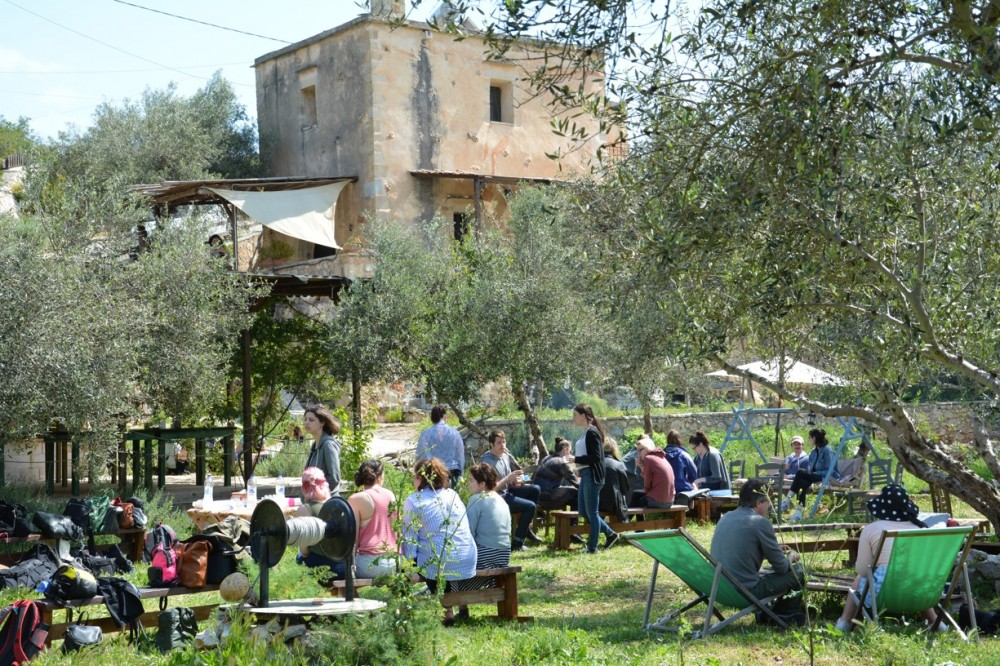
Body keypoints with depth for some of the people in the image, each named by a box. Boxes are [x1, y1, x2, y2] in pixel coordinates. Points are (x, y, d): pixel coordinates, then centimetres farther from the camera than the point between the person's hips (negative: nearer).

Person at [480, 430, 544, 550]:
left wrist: (517, 480, -5)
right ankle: (517, 543, -11)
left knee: (535, 489, 1)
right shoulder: (487, 461, -19)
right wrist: (509, 478, -22)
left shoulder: (505, 455, 6)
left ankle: (526, 528, 10)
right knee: (530, 506, -17)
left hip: (508, 490, 9)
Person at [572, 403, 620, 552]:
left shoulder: (592, 433, -14)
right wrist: (577, 465, 8)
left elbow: (596, 457, -20)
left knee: (591, 512, -2)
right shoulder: (586, 433, 14)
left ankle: (592, 547, 6)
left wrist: (576, 459, -20)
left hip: (592, 476, -10)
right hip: (585, 475, 10)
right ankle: (610, 534, 23)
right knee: (584, 511, 14)